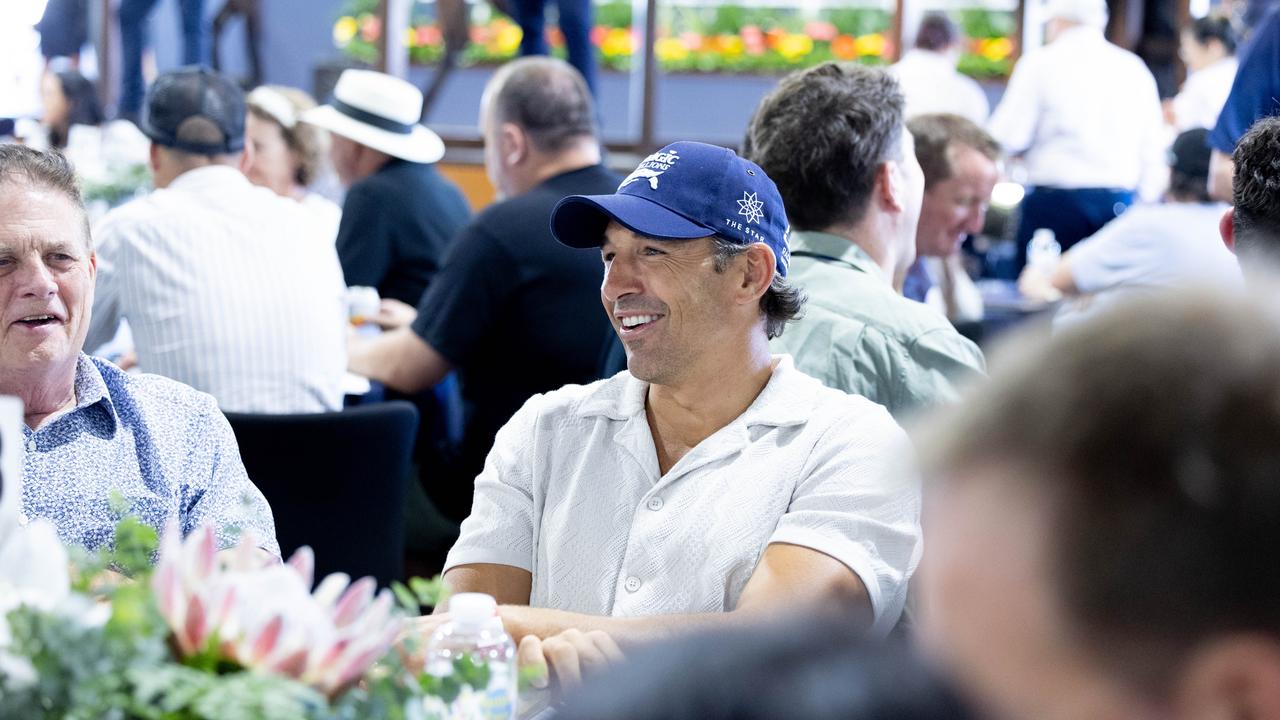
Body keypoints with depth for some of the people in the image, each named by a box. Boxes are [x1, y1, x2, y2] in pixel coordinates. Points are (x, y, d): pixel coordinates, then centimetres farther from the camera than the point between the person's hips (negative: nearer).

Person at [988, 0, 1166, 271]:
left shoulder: (1040, 62, -2)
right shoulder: (1135, 68, 10)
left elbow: (1009, 139, -6)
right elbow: (1153, 151, 10)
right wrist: (1145, 200, 17)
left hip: (1055, 201, -4)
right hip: (1119, 204, 4)